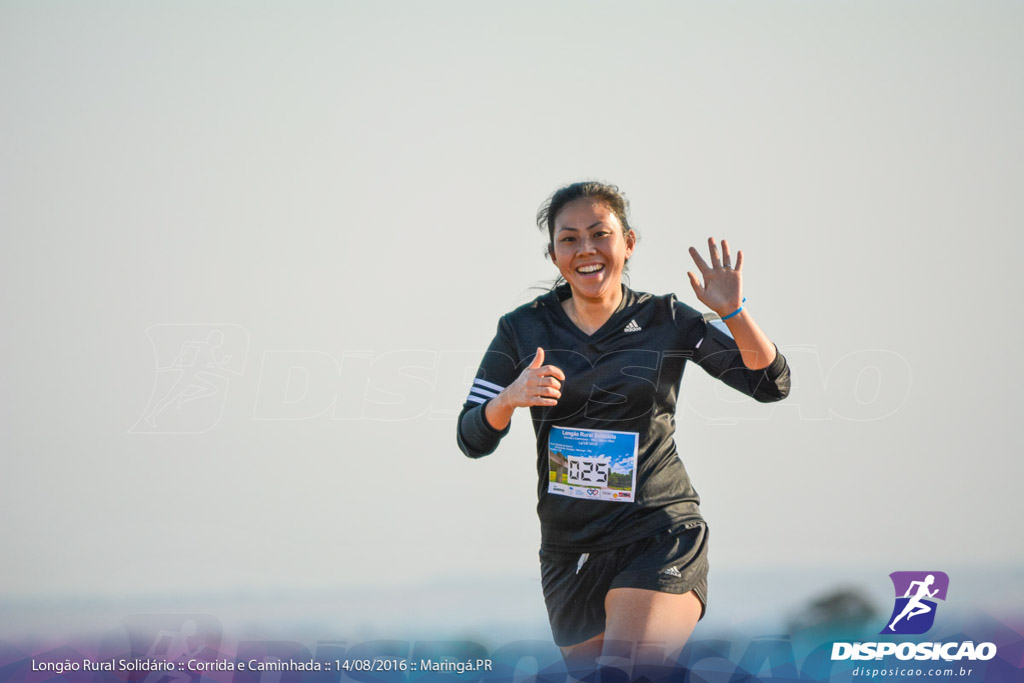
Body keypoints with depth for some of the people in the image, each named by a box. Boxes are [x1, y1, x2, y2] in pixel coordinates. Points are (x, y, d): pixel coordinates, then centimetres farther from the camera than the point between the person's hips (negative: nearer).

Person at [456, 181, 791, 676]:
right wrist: (510, 399, -18)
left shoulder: (666, 321, 0)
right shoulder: (523, 330, 4)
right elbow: (472, 440, 3)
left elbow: (770, 385, -3)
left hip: (660, 538, -3)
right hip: (569, 554, 4)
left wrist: (732, 312, -19)